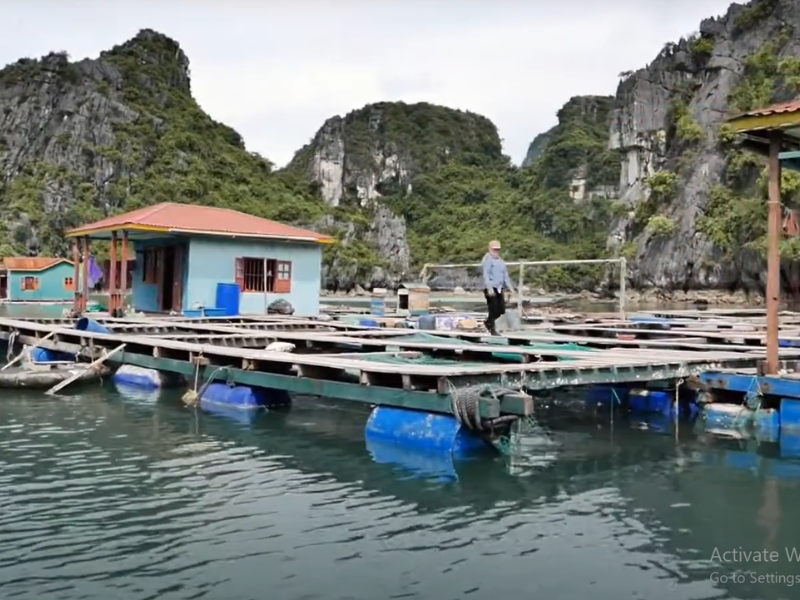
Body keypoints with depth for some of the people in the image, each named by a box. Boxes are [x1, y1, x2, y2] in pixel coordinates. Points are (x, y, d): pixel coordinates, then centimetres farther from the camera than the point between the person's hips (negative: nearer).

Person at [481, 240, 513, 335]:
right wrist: (489, 288, -24)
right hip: (490, 289, -8)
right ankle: (492, 330, 8)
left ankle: (488, 322, 30)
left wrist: (510, 287, 13)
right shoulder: (488, 260, -7)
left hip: (499, 288, 8)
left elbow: (506, 275, 21)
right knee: (493, 310, -4)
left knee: (501, 310, 7)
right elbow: (486, 275, -16)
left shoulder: (501, 261, 18)